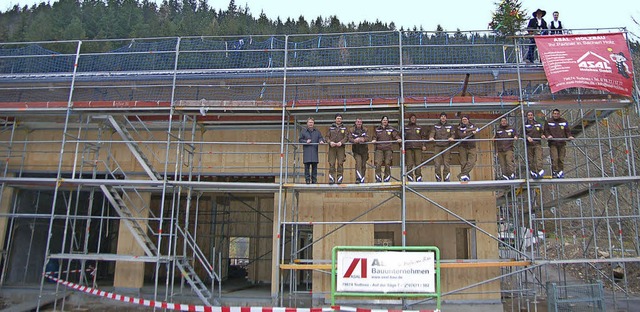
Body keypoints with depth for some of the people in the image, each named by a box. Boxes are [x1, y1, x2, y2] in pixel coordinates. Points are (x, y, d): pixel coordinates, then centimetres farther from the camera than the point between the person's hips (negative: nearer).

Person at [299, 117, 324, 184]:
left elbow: (321, 138, 11)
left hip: (314, 151, 2)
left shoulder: (317, 132, 16)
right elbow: (300, 140, 6)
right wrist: (306, 141, -11)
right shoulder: (303, 132, 11)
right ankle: (307, 179, -1)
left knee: (314, 166, 0)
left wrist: (321, 141, -12)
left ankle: (314, 180, 5)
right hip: (306, 151, -2)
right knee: (307, 166, -6)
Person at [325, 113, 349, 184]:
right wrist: (330, 142, -11)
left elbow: (346, 137, 3)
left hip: (341, 147, -1)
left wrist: (341, 142, -15)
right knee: (331, 163, -5)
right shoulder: (330, 128, 17)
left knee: (340, 163, -6)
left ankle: (339, 179, -2)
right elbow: (327, 137, 9)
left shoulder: (344, 128, 14)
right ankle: (331, 179, -3)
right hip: (332, 147, 1)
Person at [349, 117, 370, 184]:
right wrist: (354, 140, -31)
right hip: (356, 150, -2)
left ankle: (362, 179, 21)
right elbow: (350, 139, -10)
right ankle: (358, 178, -23)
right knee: (358, 163, -20)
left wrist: (359, 139, -25)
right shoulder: (352, 130, 2)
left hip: (364, 149, 3)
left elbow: (367, 138, -7)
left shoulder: (365, 129, 6)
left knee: (363, 165, 8)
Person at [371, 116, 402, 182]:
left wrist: (399, 139, -16)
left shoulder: (391, 129, 10)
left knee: (387, 164, 0)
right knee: (378, 164, -12)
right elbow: (374, 137, 16)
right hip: (379, 149, 0)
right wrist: (373, 140, -5)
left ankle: (387, 179, 12)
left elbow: (396, 135, 3)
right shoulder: (377, 129, 14)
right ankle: (378, 179, -4)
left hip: (388, 149, 0)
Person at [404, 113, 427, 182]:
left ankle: (419, 178, -2)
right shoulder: (405, 128, 14)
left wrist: (424, 145, 2)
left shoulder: (419, 128, 17)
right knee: (409, 164, -5)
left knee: (418, 163, -6)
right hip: (408, 148, -1)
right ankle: (410, 178, -2)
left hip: (418, 148, 1)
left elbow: (423, 137, 15)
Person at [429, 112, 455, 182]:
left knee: (446, 163, -4)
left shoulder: (450, 126, 15)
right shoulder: (435, 126, 13)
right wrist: (431, 137, -20)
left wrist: (452, 137, -16)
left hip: (447, 147, 0)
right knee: (437, 163, -6)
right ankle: (438, 179, 2)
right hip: (438, 146, 0)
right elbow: (432, 132, 2)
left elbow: (453, 134, 6)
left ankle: (446, 179, 3)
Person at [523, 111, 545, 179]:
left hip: (538, 144, 1)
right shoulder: (525, 124, 7)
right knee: (530, 160, 1)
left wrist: (542, 135, 1)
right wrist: (527, 137, -24)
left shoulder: (538, 124, 16)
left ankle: (540, 172, -23)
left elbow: (542, 131, 24)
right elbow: (523, 133, -5)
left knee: (539, 158, -15)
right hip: (529, 145, -1)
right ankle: (533, 173, 11)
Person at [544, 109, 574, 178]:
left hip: (562, 143, 3)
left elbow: (567, 131, 16)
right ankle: (555, 171, -6)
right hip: (553, 143, -2)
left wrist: (569, 136, -2)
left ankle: (561, 171, 10)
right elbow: (546, 131, 6)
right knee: (554, 158, -12)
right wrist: (548, 136, -14)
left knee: (561, 159, 1)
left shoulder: (564, 121, 14)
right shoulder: (548, 122, 8)